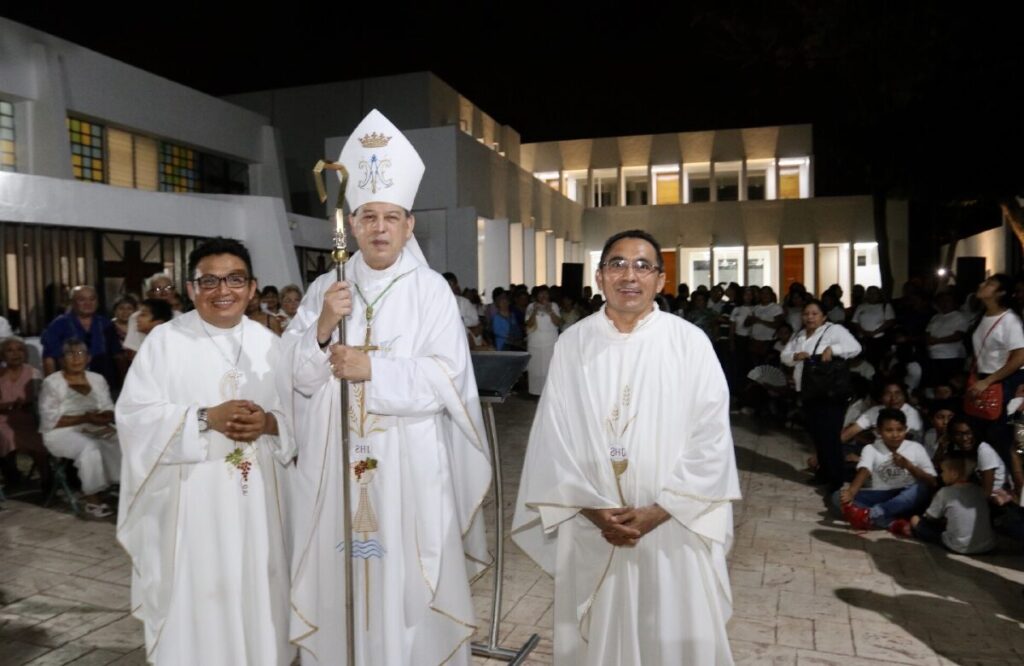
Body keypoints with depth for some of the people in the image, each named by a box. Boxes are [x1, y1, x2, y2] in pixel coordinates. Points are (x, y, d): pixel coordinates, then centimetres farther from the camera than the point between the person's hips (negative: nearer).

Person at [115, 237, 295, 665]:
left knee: (255, 592, 12)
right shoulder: (165, 340, -3)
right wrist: (206, 418, -18)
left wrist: (269, 423, -13)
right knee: (195, 598, 4)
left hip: (256, 496, 3)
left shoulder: (269, 344, 7)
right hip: (190, 496, -3)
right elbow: (136, 416, -9)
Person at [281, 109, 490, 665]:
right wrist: (322, 327, -15)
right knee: (339, 578, 10)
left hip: (409, 465, -3)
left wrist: (371, 368, -16)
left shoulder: (431, 291, -3)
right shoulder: (325, 289, 7)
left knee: (407, 585, 5)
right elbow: (298, 377, 2)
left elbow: (447, 377, -11)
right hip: (335, 464, 3)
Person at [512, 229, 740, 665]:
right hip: (590, 529, 2)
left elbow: (710, 438, -6)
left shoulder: (691, 343, -4)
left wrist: (658, 511, -12)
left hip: (674, 526, -1)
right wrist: (593, 510, -9)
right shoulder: (572, 344, 0)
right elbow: (554, 436, -1)